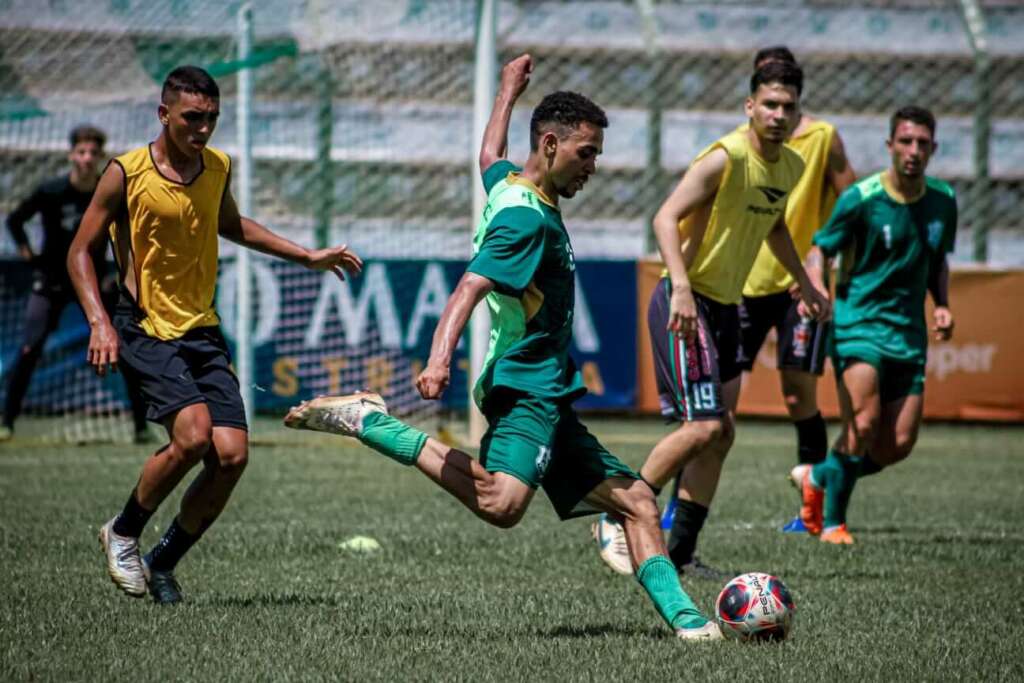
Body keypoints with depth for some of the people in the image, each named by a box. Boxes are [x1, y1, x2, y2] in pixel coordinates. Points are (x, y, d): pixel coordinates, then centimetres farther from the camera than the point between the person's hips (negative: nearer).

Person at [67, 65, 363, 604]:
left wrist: (307, 256, 27)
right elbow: (80, 251, -2)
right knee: (193, 433, -26)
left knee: (232, 456, -9)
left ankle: (162, 563, 11)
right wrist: (99, 322, -15)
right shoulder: (126, 173, -8)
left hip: (202, 332, 5)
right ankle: (122, 534, -1)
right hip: (145, 331, -5)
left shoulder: (218, 168, 7)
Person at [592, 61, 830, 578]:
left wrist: (803, 281, 26)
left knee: (721, 432, 5)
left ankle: (680, 553, 11)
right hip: (686, 303, -9)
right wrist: (682, 288, -35)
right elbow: (665, 218, -24)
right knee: (703, 425, -16)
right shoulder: (726, 158, -18)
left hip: (725, 306, 9)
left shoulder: (790, 167, 8)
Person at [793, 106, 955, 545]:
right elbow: (820, 249, -1)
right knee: (864, 423, -22)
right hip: (858, 322, -5)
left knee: (897, 447, -1)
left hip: (909, 334, 5)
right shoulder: (861, 198, -9)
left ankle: (817, 478, 26)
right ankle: (832, 522, -3)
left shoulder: (943, 201, 7)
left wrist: (942, 306, 5)